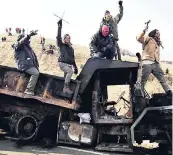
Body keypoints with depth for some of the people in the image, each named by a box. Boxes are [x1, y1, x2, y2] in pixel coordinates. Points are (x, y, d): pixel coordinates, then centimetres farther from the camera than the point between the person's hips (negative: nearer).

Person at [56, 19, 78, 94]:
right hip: (62, 63, -6)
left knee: (67, 76, -1)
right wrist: (60, 26, -10)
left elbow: (73, 58, 22)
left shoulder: (71, 48, 21)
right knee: (70, 71, -28)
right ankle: (66, 87, -29)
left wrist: (75, 67, 16)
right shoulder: (61, 45, 8)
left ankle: (65, 88, -1)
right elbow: (58, 37, -7)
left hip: (69, 64, 6)